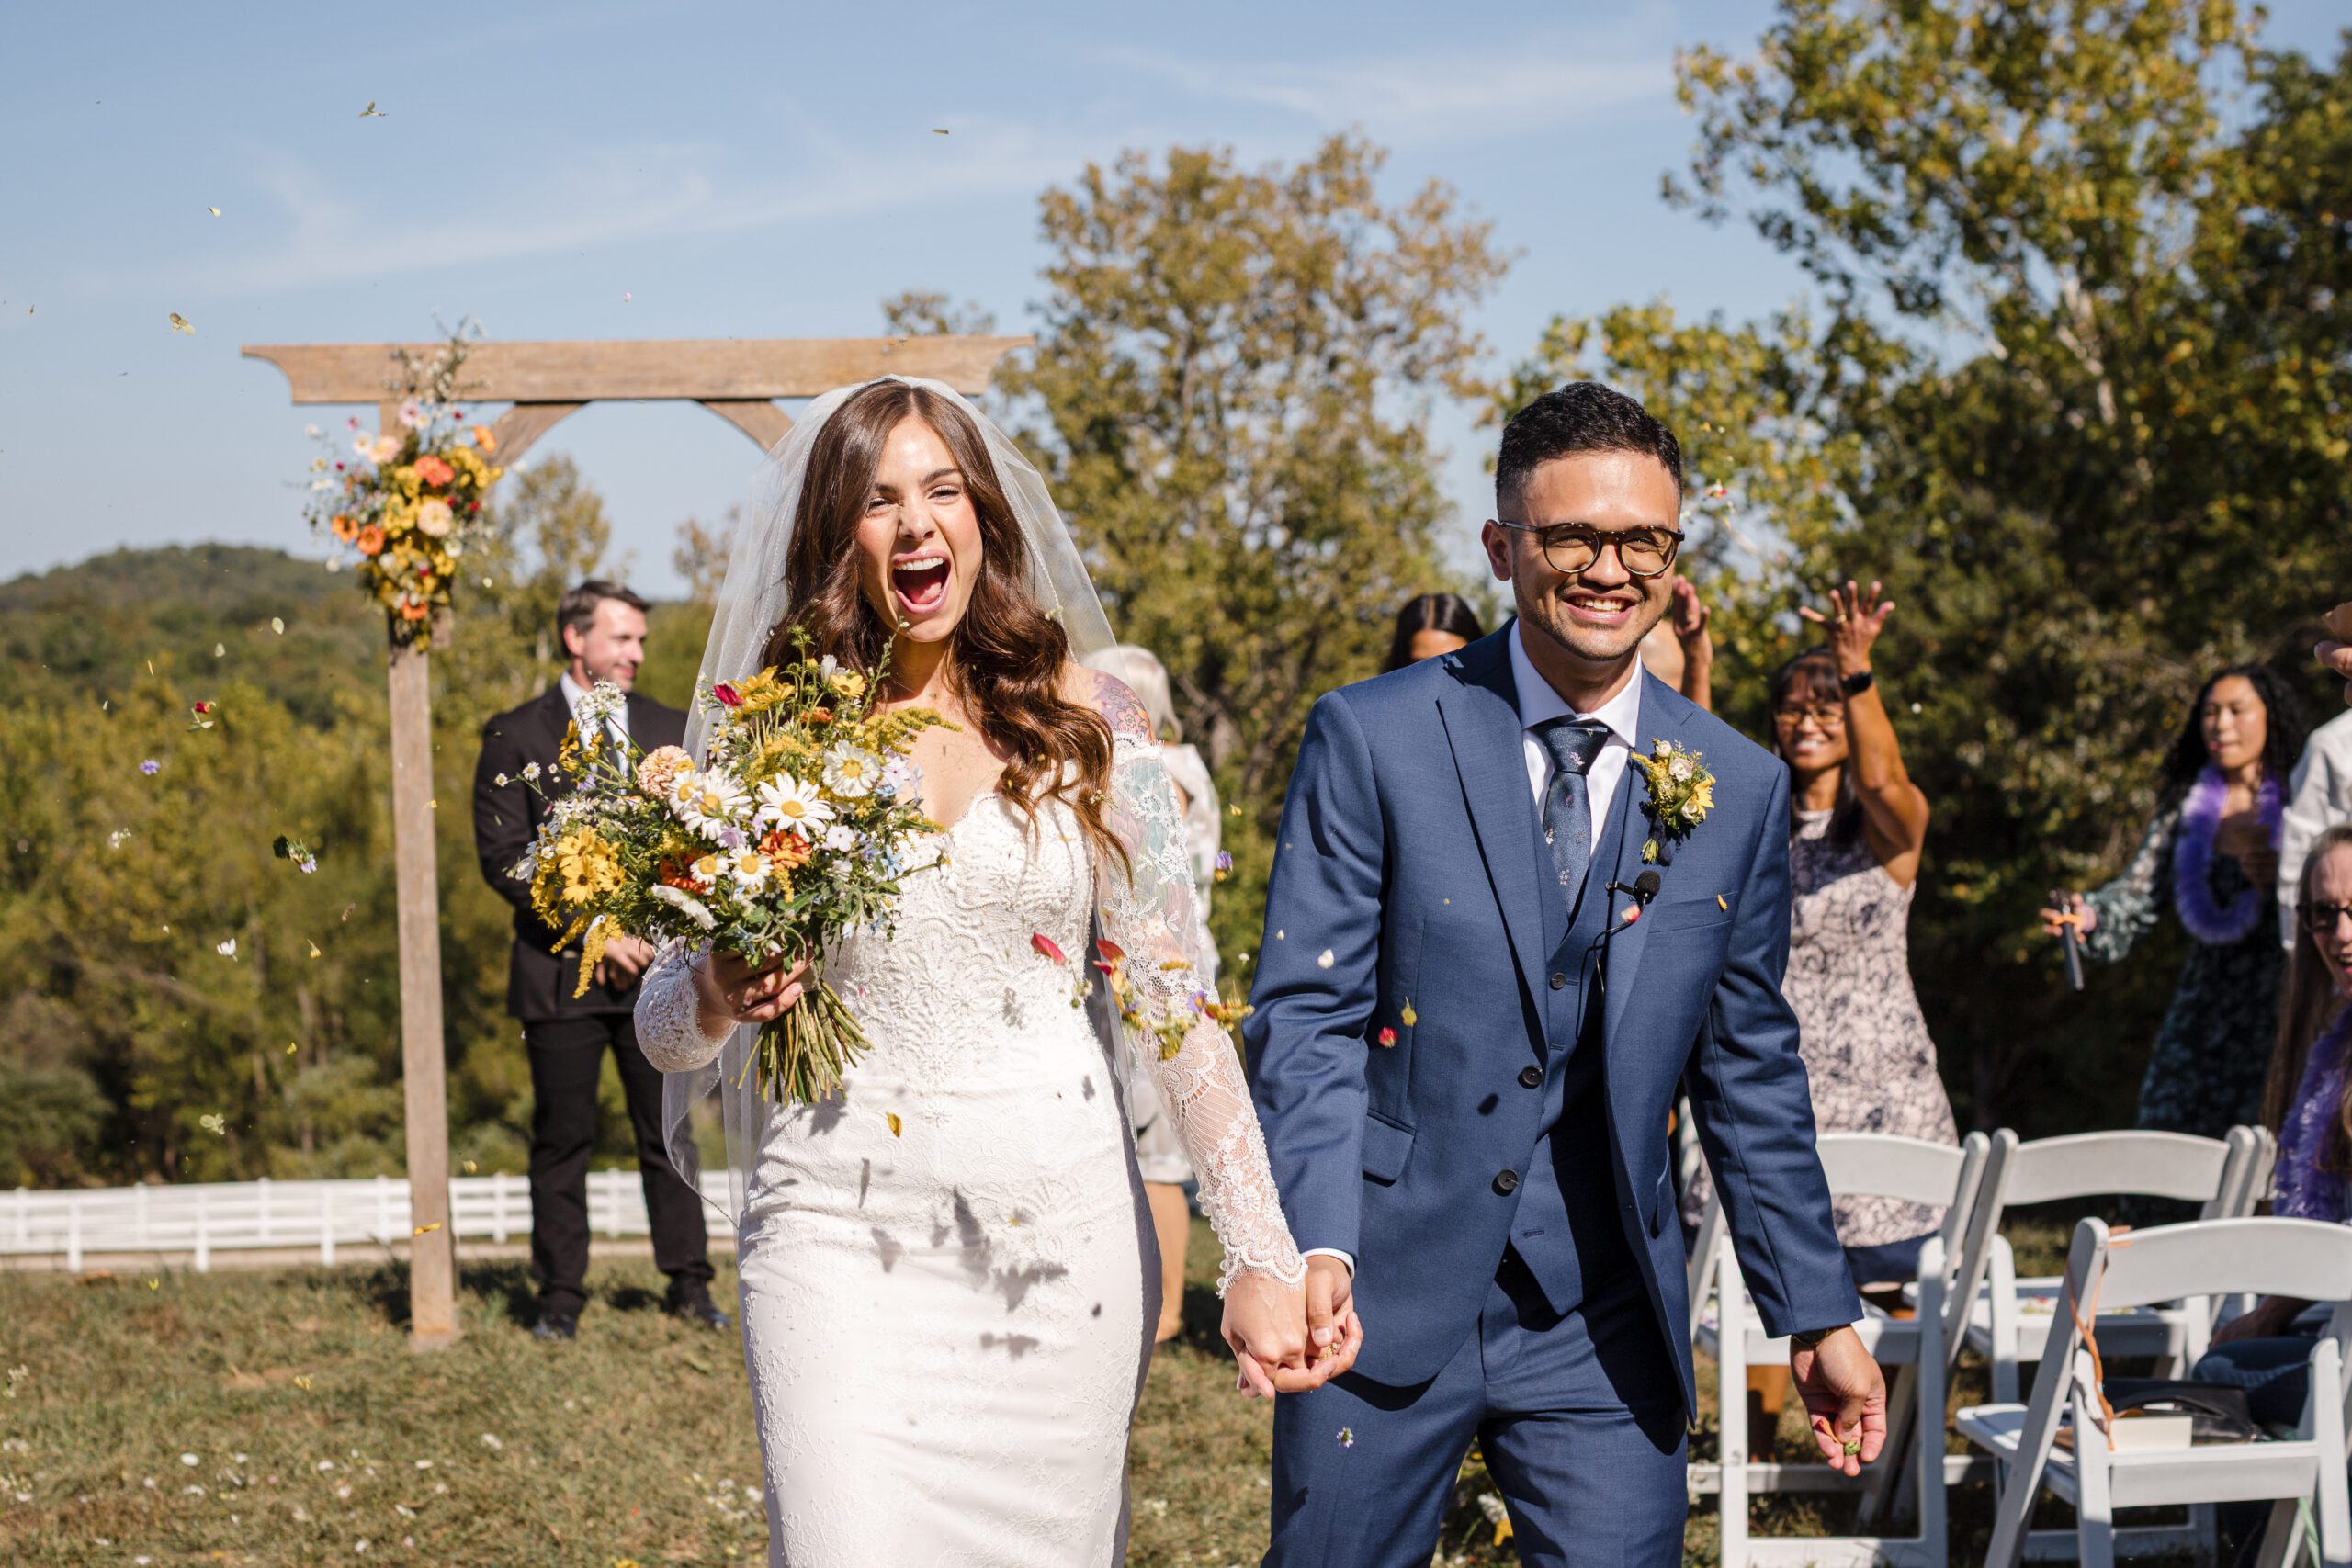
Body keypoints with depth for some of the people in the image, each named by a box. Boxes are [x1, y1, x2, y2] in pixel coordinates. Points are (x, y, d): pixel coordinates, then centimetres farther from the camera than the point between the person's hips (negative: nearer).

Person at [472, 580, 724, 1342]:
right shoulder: (515, 738, 2)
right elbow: (502, 856, -5)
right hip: (560, 968, -2)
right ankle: (560, 1294, 10)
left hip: (656, 964, 2)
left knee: (668, 1132, 4)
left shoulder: (671, 732, 11)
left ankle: (688, 1284, 13)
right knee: (562, 1137, 2)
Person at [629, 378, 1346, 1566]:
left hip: (1059, 1239, 1)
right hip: (840, 1236, 0)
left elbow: (1180, 1000, 2)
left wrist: (1263, 1258, -5)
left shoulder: (1086, 723, 2)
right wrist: (716, 997, -17)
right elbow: (661, 1026, 7)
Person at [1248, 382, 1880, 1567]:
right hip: (1387, 1293, -2)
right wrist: (1315, 1247, -20)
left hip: (1604, 1325, 2)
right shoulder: (1373, 739, -4)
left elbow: (1750, 1071, 12)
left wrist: (1818, 1316, 11)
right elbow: (1304, 1014, -6)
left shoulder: (1742, 791, 5)